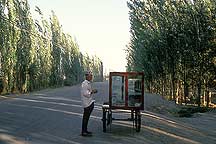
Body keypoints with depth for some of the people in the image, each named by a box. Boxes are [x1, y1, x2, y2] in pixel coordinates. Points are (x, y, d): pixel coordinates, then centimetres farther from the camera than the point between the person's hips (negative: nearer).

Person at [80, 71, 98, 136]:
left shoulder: (88, 83, 16)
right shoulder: (84, 84, -16)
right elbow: (85, 93, -22)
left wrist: (93, 91, 10)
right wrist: (92, 92, -18)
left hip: (90, 102, 10)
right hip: (87, 103, -10)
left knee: (87, 117, 16)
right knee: (85, 117, -5)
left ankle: (85, 130, 25)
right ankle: (83, 132, 0)